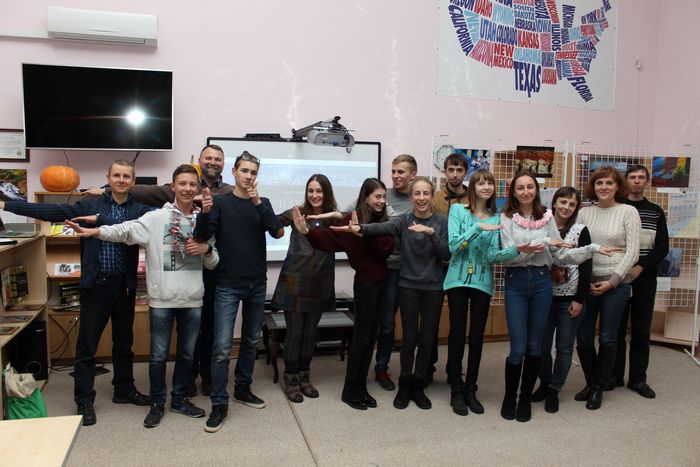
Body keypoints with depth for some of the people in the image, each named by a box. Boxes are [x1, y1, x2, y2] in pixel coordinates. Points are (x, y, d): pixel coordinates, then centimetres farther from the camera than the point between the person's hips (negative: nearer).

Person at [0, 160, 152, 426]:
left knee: (124, 342, 15)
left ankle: (124, 390, 31)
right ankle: (84, 401, 16)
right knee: (86, 345, 4)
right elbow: (50, 211, -4)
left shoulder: (140, 210, 1)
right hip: (95, 284, -1)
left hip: (125, 285, 1)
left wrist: (100, 219, -20)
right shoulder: (90, 205, 2)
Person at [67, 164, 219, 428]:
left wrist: (206, 249, -10)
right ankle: (157, 404, 26)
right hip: (162, 299, -3)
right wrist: (95, 231, -32)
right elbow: (126, 230, -18)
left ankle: (179, 399, 32)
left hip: (193, 300, 3)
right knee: (159, 355, 7)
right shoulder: (156, 218, -3)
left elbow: (213, 263, 11)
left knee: (187, 353, 15)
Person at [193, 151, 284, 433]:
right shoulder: (221, 203, 0)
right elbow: (202, 236, -11)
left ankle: (243, 389, 31)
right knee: (222, 346, -6)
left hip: (257, 284, 4)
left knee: (251, 341, 14)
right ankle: (219, 404, 4)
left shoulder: (262, 204, 7)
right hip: (228, 285, -3)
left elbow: (277, 232, -9)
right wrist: (205, 211, -29)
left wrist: (258, 203, -20)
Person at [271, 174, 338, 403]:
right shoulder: (297, 213, -4)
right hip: (295, 282, -3)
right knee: (294, 333, 4)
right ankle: (290, 379, 20)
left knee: (310, 333, 14)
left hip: (319, 285, 3)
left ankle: (304, 377, 30)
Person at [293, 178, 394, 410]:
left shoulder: (384, 221, 5)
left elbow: (387, 248, -10)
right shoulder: (353, 219, -12)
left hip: (381, 281, 6)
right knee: (361, 336, 0)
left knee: (371, 336, 12)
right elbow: (330, 241, -21)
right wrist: (307, 232, -37)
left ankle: (361, 386, 23)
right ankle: (349, 390, 14)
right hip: (365, 282, -6)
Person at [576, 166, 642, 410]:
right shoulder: (584, 212, 5)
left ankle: (598, 388, 22)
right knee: (583, 337, 6)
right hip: (587, 282, 3)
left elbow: (632, 252, -6)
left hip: (616, 283, -2)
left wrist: (612, 281, -11)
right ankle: (590, 383, 27)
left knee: (607, 339, 5)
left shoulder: (628, 212, -2)